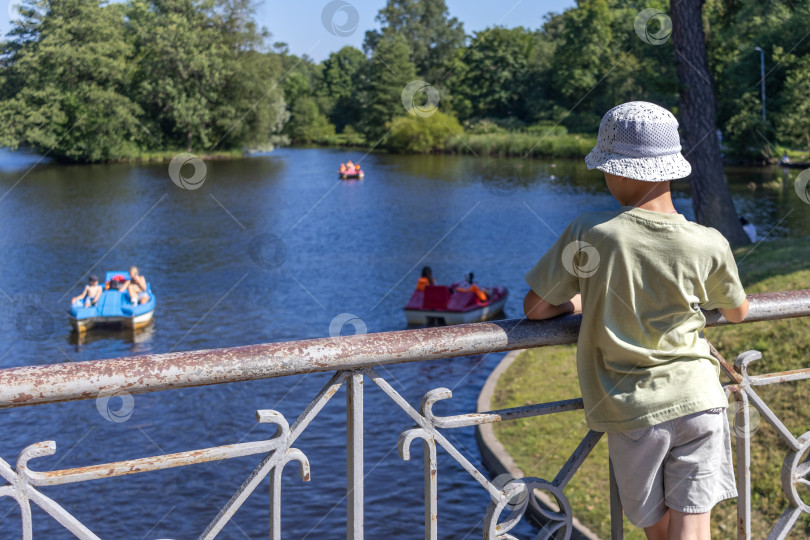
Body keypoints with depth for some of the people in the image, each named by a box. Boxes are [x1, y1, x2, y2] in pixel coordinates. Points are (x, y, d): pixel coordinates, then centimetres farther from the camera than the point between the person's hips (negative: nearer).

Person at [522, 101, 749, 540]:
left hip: (631, 410, 0)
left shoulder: (590, 234, -13)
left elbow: (535, 307, -3)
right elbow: (738, 312, 12)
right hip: (696, 399, 1)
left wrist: (576, 303, 18)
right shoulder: (708, 246, -7)